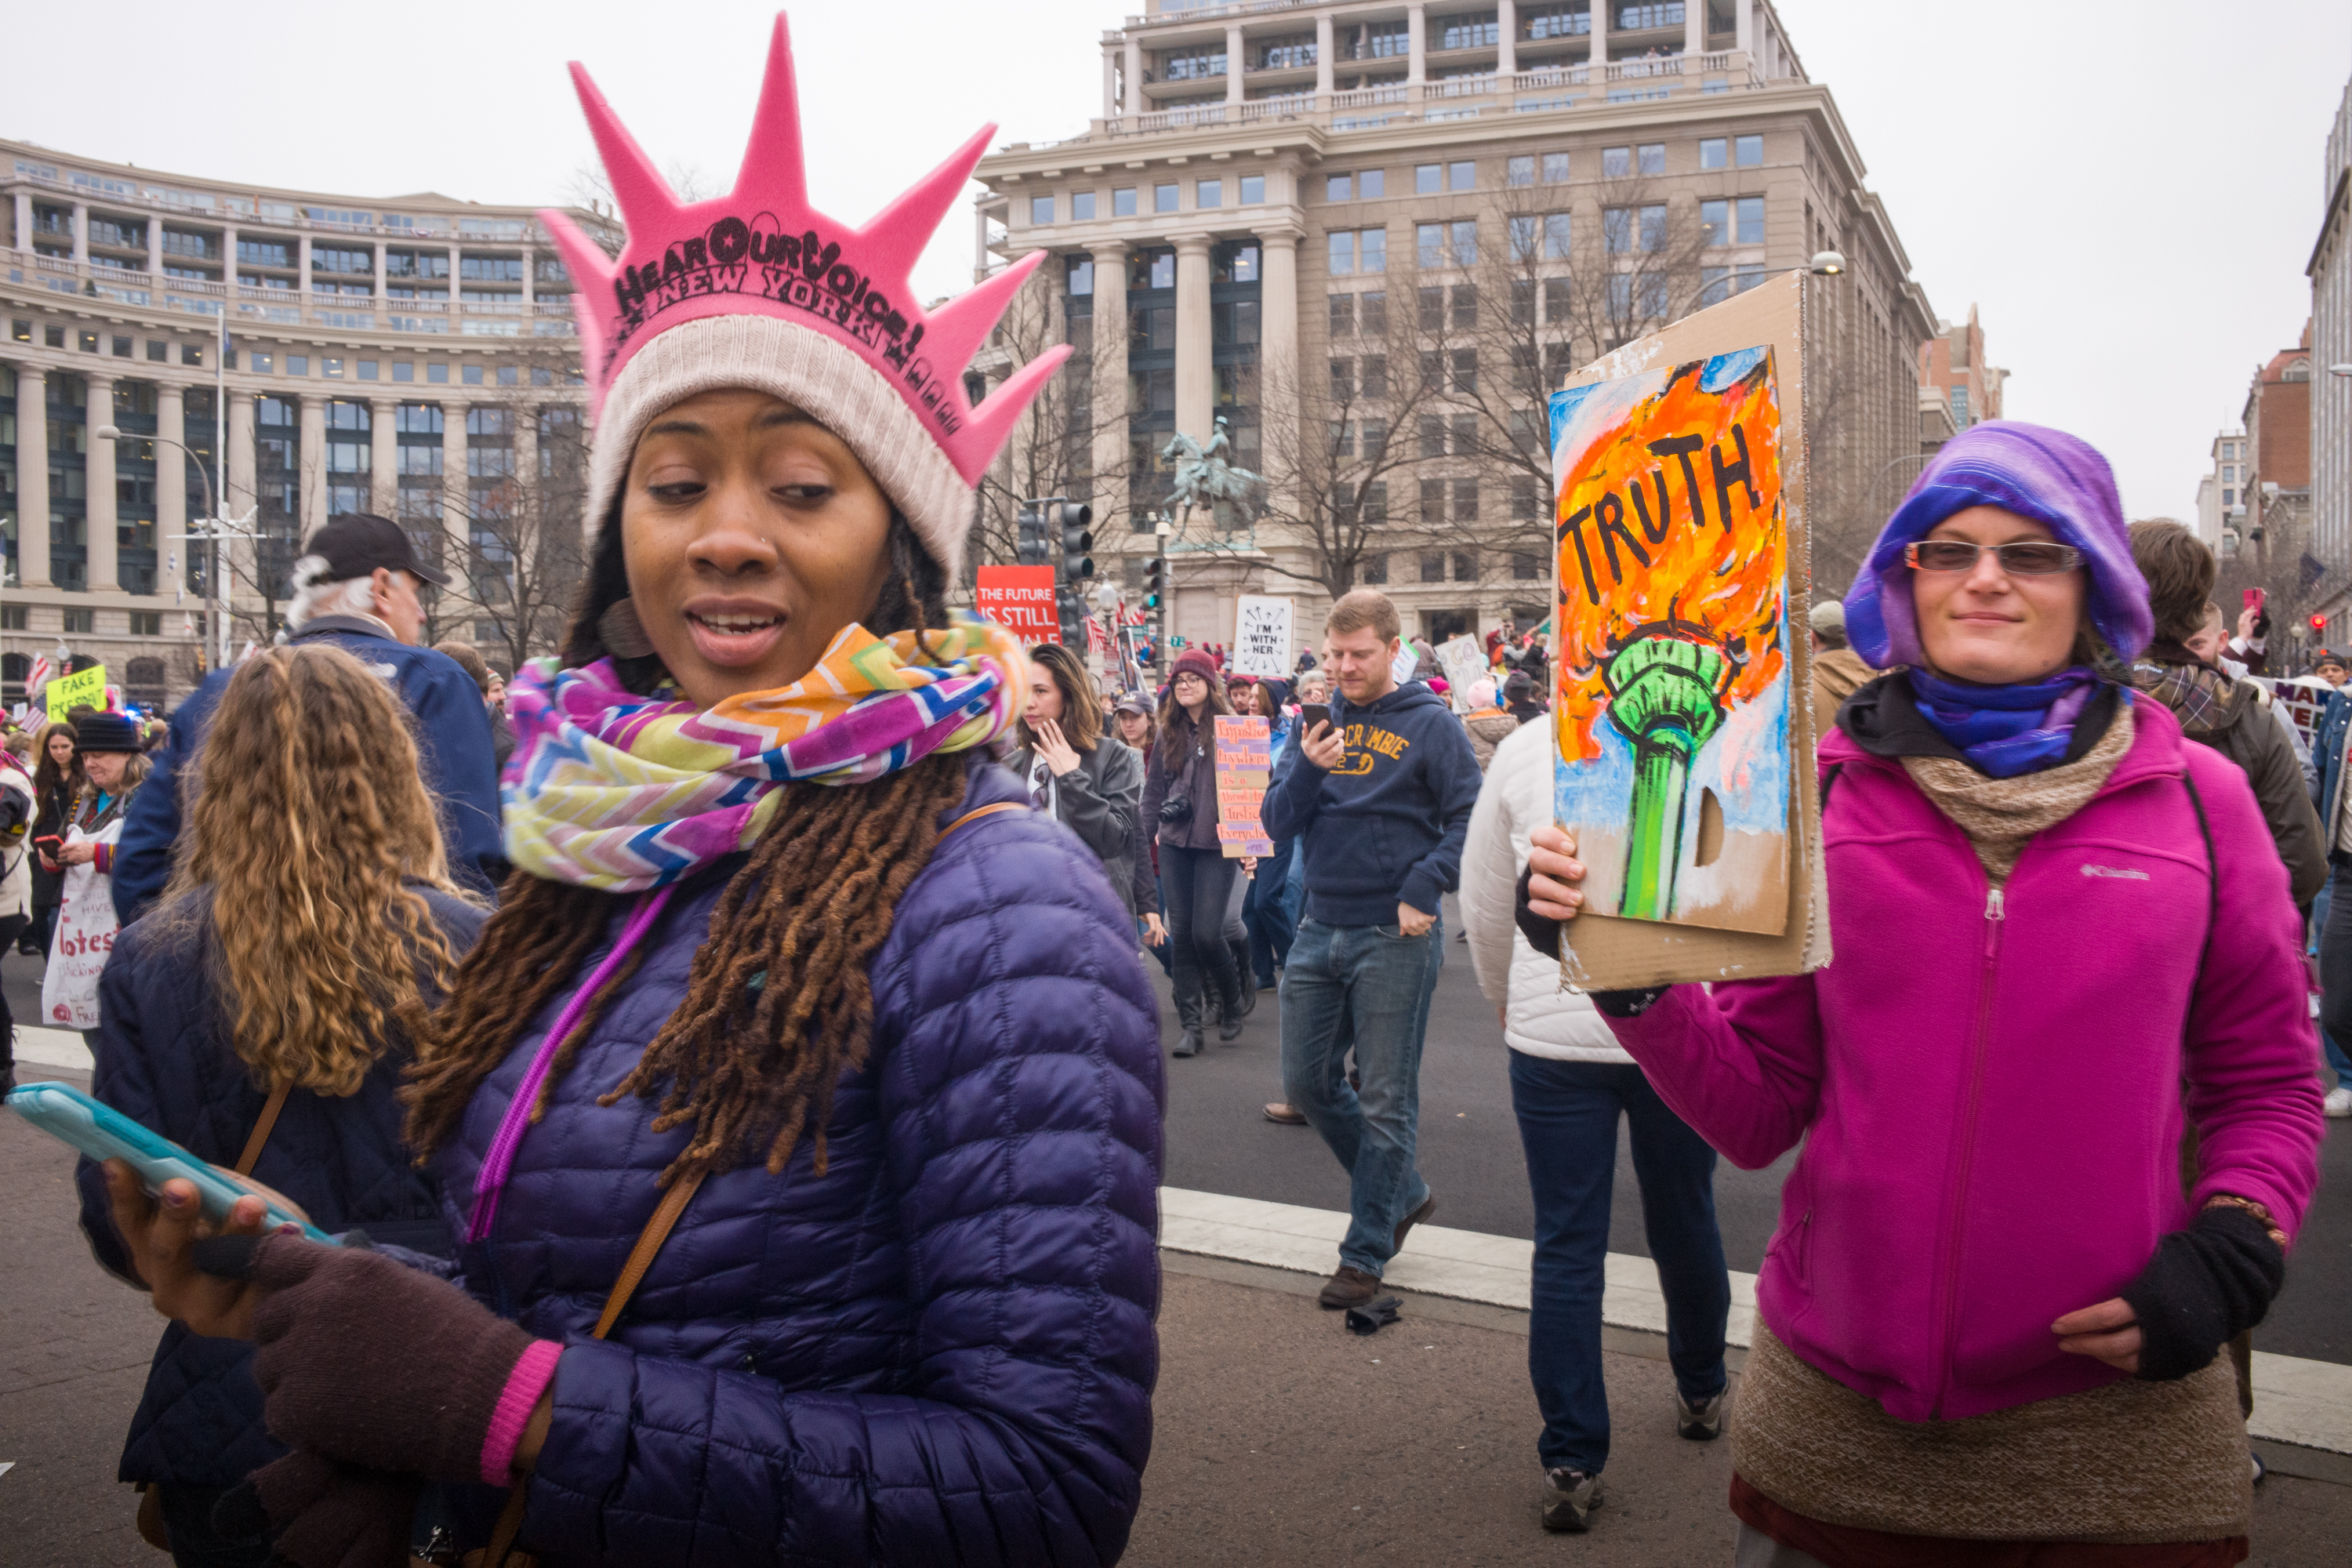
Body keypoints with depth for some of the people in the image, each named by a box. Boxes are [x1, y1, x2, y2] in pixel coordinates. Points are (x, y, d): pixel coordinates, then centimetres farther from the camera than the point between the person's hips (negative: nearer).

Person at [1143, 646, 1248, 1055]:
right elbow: (1153, 789, 15)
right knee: (1181, 934, 3)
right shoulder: (1169, 733, 11)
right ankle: (1191, 1025, 9)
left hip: (1217, 845, -4)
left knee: (1207, 932, -9)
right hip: (1174, 845, 5)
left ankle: (1232, 1001, 18)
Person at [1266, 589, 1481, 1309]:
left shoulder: (1431, 724, -5)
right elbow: (1278, 824, 5)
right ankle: (1403, 1192, 31)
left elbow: (1469, 819, -10)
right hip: (1320, 930, 6)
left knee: (1385, 1101, 2)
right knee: (1307, 1085, 11)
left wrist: (1422, 892, -20)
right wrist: (1307, 769, -12)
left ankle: (1366, 1253, 14)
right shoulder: (1319, 722, 10)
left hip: (1395, 938, -6)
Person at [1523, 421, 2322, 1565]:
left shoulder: (2196, 798, -1)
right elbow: (1756, 1110, -2)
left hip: (2110, 1410, 0)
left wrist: (2233, 1244, -9)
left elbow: (2267, 1083, 8)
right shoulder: (1822, 791, -2)